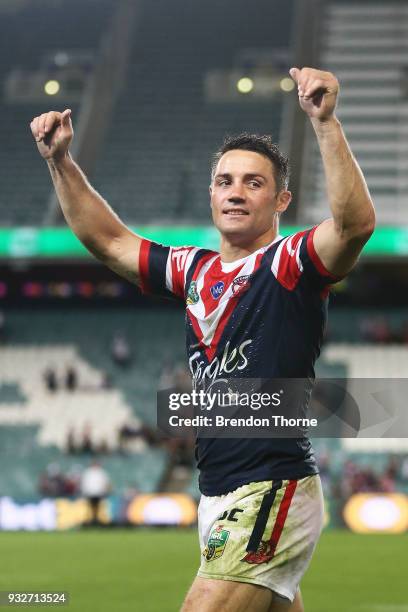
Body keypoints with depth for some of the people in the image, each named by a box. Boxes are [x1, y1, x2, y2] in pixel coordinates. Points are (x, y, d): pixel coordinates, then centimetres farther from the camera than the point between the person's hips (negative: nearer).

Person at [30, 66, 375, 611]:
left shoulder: (291, 264, -6)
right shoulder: (198, 271, 15)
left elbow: (356, 223, -26)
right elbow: (108, 240, 26)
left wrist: (325, 121, -35)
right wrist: (61, 161, 17)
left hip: (272, 494, -8)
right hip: (221, 500, 8)